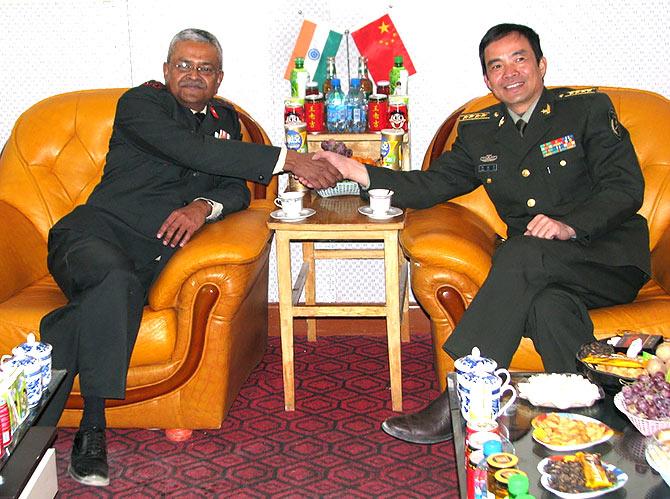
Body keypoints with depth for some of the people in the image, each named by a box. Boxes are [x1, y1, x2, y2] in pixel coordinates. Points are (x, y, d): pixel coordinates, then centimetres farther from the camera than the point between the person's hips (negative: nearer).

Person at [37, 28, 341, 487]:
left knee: (112, 300, -31)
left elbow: (237, 189, 12)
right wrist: (288, 160, -20)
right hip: (96, 230, -4)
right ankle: (92, 427, -28)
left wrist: (204, 206, -14)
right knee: (116, 280, -38)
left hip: (154, 252, 4)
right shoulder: (141, 102, 2)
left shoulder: (225, 120, 22)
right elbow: (192, 151, -16)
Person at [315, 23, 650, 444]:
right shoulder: (478, 131, 16)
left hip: (609, 258, -3)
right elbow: (432, 184, 13)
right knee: (548, 305, -35)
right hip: (534, 268, 3)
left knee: (522, 254, -33)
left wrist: (571, 225, -24)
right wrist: (357, 171, 1)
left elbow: (627, 186, -6)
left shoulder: (588, 108, 3)